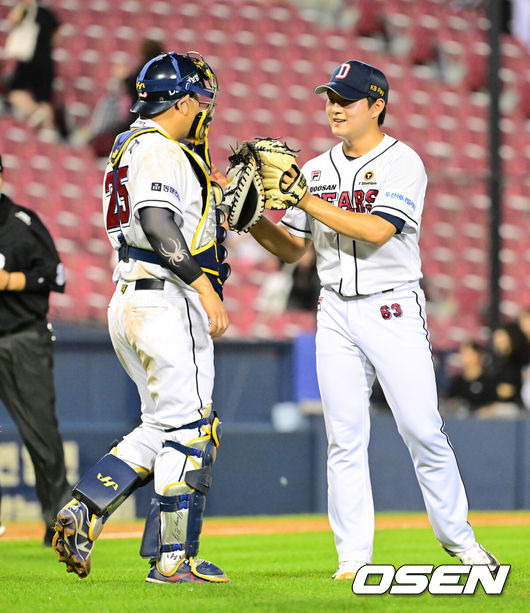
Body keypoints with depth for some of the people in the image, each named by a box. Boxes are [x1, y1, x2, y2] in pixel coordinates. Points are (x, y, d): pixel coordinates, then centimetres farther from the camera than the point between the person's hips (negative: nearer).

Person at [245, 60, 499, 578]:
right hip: (336, 314, 4)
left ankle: (457, 538, 11)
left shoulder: (403, 163, -5)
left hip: (394, 311, -4)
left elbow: (376, 230, -20)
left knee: (422, 432, -5)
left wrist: (308, 202, -20)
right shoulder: (316, 170, 12)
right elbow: (293, 249, 14)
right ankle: (353, 557, 2)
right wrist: (252, 220, -4)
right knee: (345, 439, 0)